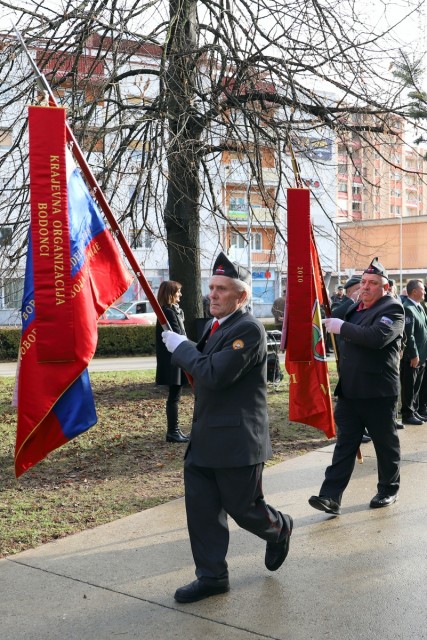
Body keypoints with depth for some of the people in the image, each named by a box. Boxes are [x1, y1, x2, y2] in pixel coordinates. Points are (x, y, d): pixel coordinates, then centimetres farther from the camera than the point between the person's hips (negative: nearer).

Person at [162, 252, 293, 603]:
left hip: (237, 439, -8)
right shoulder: (215, 325, 11)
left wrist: (181, 346, -15)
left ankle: (279, 529, 39)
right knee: (201, 509, 8)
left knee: (243, 507, 7)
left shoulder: (249, 329, -19)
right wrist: (182, 347, 5)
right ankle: (212, 576, 21)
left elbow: (215, 374, -26)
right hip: (205, 438, 9)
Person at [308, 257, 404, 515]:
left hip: (378, 391, -6)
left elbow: (377, 337, -28)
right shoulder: (356, 308, 15)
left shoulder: (393, 308, -9)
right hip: (349, 390, 7)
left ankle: (389, 490, 27)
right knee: (345, 443, 3)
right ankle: (331, 497, -1)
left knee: (386, 443, 10)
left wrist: (342, 327, -23)